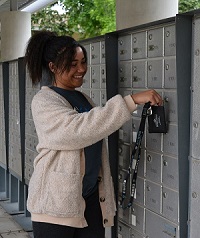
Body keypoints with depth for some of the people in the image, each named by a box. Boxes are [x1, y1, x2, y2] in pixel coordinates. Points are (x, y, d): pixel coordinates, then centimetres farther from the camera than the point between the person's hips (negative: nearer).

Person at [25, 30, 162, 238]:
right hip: (56, 201, -6)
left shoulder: (83, 98, 13)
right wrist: (131, 101, -30)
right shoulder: (43, 102, -10)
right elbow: (79, 129, -27)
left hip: (91, 197, 7)